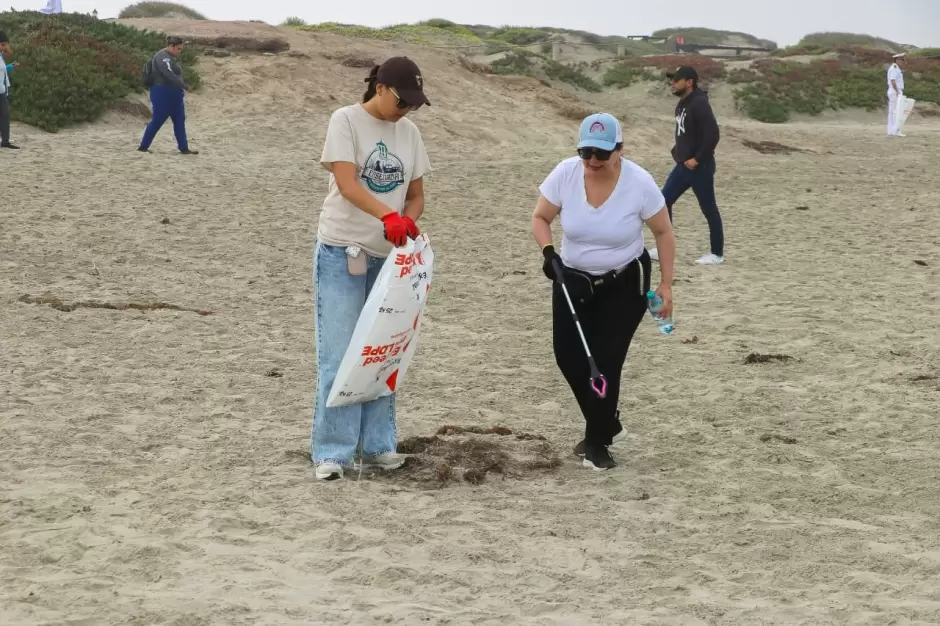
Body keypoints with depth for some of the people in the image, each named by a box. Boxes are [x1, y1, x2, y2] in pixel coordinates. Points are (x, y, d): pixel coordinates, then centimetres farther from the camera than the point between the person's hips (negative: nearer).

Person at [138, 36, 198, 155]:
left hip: (173, 95, 10)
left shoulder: (170, 57, 16)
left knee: (179, 121, 6)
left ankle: (184, 148, 8)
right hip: (163, 95, -10)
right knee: (157, 121, -2)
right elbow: (169, 75, -26)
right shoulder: (162, 57, -17)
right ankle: (143, 146, 8)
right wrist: (185, 86, -24)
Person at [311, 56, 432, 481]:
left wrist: (408, 222, -11)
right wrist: (387, 215, -35)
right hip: (341, 252, -5)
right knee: (338, 353, -6)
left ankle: (377, 444, 18)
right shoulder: (345, 120, -9)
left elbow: (416, 194, 12)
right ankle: (332, 451, -2)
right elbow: (345, 182, -21)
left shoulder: (408, 132, 7)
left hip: (387, 254, 6)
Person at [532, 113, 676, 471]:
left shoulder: (639, 183, -22)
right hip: (573, 279, 3)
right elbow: (540, 217, -3)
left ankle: (597, 441, 10)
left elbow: (663, 232, -8)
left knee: (606, 360, -9)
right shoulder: (564, 174, -17)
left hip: (625, 283, -3)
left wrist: (666, 284, -8)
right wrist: (548, 252, -21)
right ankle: (607, 423, 22)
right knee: (568, 355, -2)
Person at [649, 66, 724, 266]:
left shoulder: (699, 104, -19)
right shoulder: (683, 103, 11)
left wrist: (697, 159, -22)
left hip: (699, 167, -10)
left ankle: (717, 254, 11)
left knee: (709, 209, 1)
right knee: (664, 201, 7)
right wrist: (678, 152, 10)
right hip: (683, 165, 10)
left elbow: (712, 134, -25)